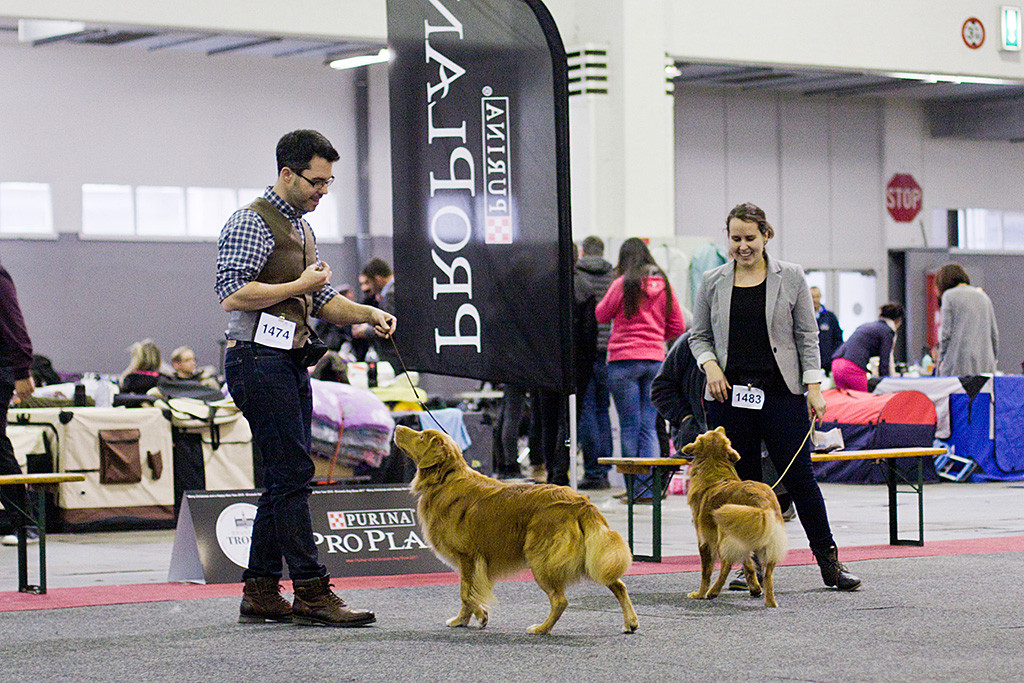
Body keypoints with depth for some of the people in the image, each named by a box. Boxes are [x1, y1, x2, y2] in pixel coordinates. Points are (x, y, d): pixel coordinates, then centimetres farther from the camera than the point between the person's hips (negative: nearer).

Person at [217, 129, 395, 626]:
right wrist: (300, 285, -13)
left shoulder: (302, 229, 20)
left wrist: (369, 315, 6)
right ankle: (312, 593, -12)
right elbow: (232, 296, -19)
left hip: (292, 363, 10)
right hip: (261, 361, -10)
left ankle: (260, 593, 12)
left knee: (285, 481, 9)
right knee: (292, 475, -12)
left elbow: (323, 302, 23)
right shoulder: (252, 223, -10)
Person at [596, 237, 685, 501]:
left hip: (624, 359, -4)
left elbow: (601, 315, 5)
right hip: (655, 360, 4)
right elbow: (678, 326, 10)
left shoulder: (623, 284, -7)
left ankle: (633, 488, 3)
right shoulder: (663, 285, 5)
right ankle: (649, 486, 2)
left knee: (629, 426, 1)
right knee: (649, 426, 7)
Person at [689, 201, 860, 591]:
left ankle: (829, 563, 3)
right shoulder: (713, 283, 8)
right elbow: (699, 336, 13)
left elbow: (807, 337, 5)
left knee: (799, 478, -4)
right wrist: (710, 365, -7)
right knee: (740, 482, 3)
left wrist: (814, 387, -3)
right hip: (729, 395, 2)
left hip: (781, 392, -2)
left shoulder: (790, 278, 4)